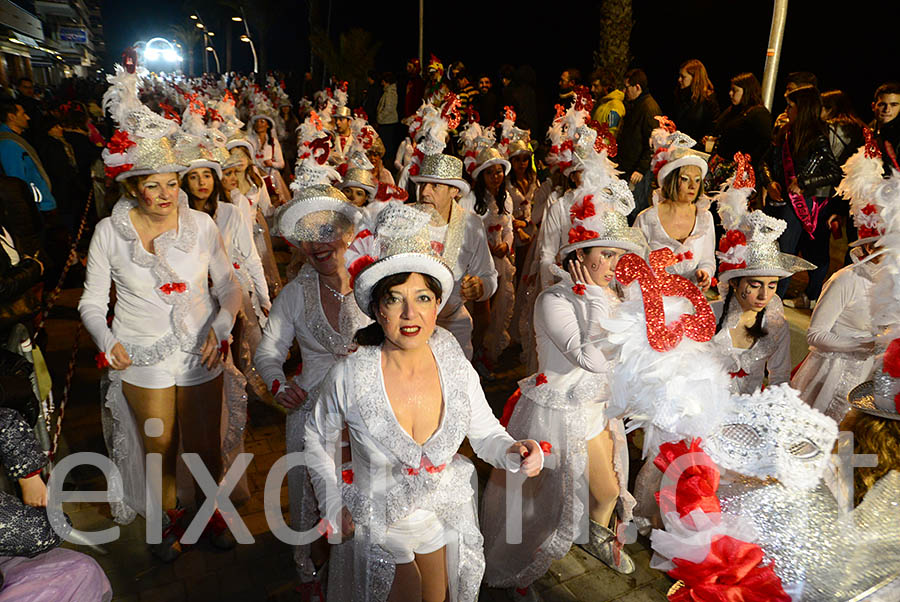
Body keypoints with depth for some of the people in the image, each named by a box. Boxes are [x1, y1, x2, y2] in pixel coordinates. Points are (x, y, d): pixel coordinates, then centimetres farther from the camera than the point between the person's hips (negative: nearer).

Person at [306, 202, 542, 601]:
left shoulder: (456, 368, -18)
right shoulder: (350, 377, -24)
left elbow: (485, 433, -6)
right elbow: (317, 440, -5)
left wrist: (513, 451, -26)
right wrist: (335, 505, -6)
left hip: (446, 519, 3)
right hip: (379, 528, -2)